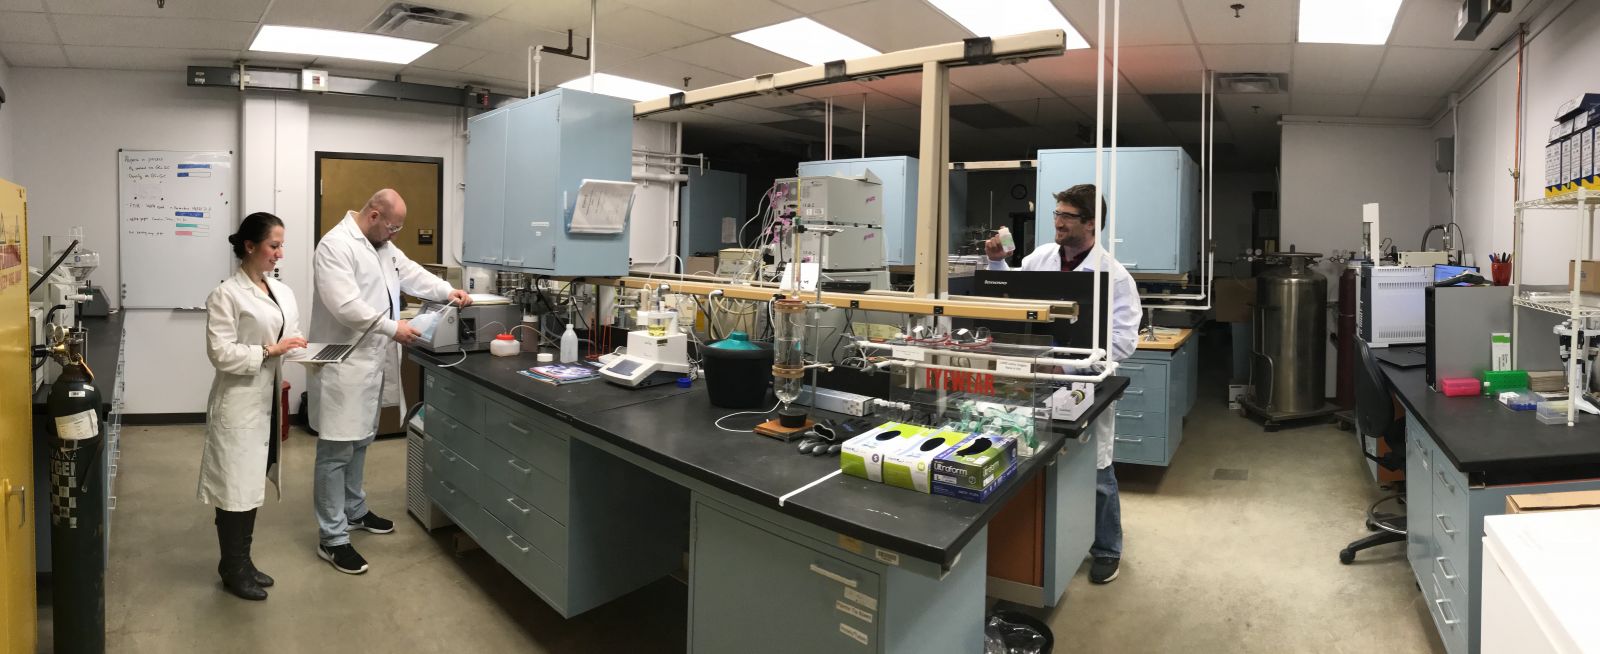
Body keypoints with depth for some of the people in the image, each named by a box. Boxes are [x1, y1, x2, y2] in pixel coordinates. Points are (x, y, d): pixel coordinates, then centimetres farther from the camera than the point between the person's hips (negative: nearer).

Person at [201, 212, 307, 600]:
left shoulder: (283, 293, 11)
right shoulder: (226, 295, -11)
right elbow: (220, 353, -17)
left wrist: (304, 351, -5)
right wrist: (269, 352, -22)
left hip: (270, 402, 7)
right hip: (240, 403, -7)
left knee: (254, 483, 16)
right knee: (236, 486, 3)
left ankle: (241, 561, 30)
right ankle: (233, 569, 19)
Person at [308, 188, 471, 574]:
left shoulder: (382, 246, 12)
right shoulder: (335, 246, -18)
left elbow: (411, 273, 13)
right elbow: (347, 305, -26)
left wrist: (448, 292, -3)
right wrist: (392, 328, -23)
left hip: (372, 362, 10)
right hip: (344, 365, -9)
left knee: (360, 442, 20)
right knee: (336, 451, -2)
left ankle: (354, 511, 36)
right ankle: (332, 539, 6)